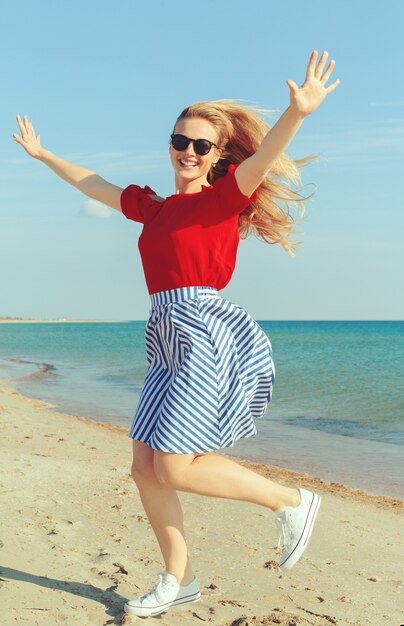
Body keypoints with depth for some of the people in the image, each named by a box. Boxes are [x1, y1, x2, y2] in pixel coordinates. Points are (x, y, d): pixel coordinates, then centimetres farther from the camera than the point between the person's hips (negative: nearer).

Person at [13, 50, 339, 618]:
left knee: (175, 469, -11)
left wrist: (297, 112, -40)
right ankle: (178, 580, 22)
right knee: (146, 468, 6)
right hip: (169, 340, 8)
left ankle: (292, 501, 7)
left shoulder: (224, 195, -1)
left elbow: (263, 156, -21)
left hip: (208, 333, -8)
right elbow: (93, 185, 30)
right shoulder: (154, 206, 17)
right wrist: (41, 153, 39)